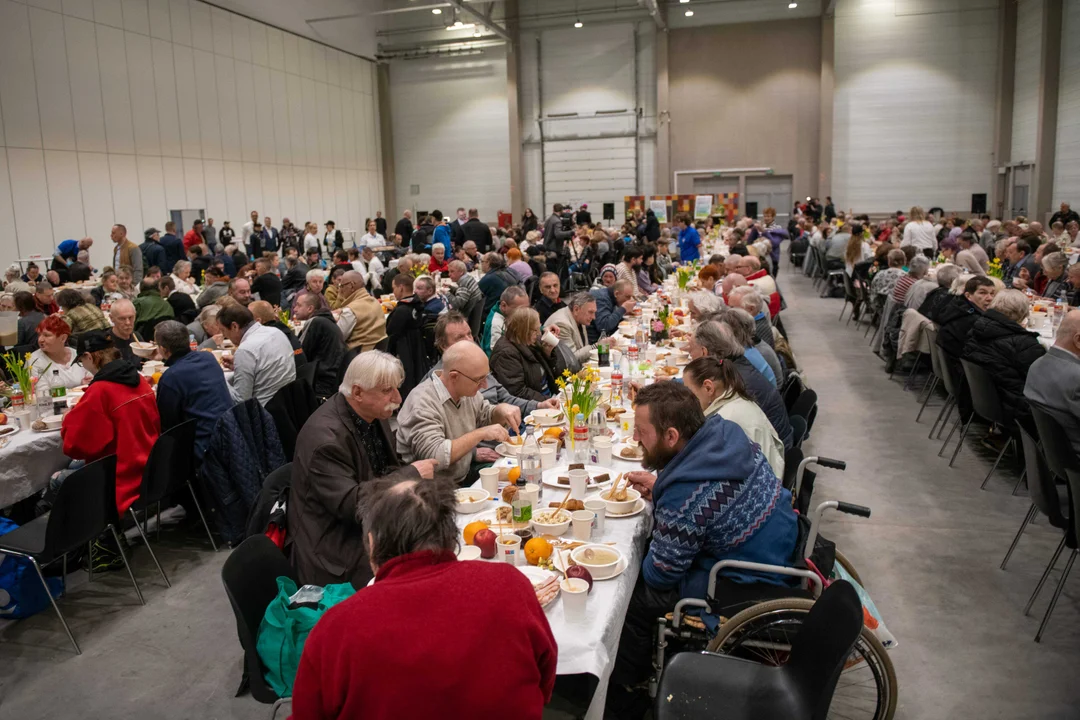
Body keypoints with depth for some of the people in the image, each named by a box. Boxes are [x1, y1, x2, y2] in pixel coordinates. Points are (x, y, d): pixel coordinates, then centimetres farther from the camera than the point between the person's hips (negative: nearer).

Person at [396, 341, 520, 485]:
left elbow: (485, 416, 18)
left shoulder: (466, 390, 1)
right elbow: (433, 456, -31)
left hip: (464, 477, 8)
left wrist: (501, 410, -5)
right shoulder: (423, 402, -23)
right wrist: (480, 434, -26)